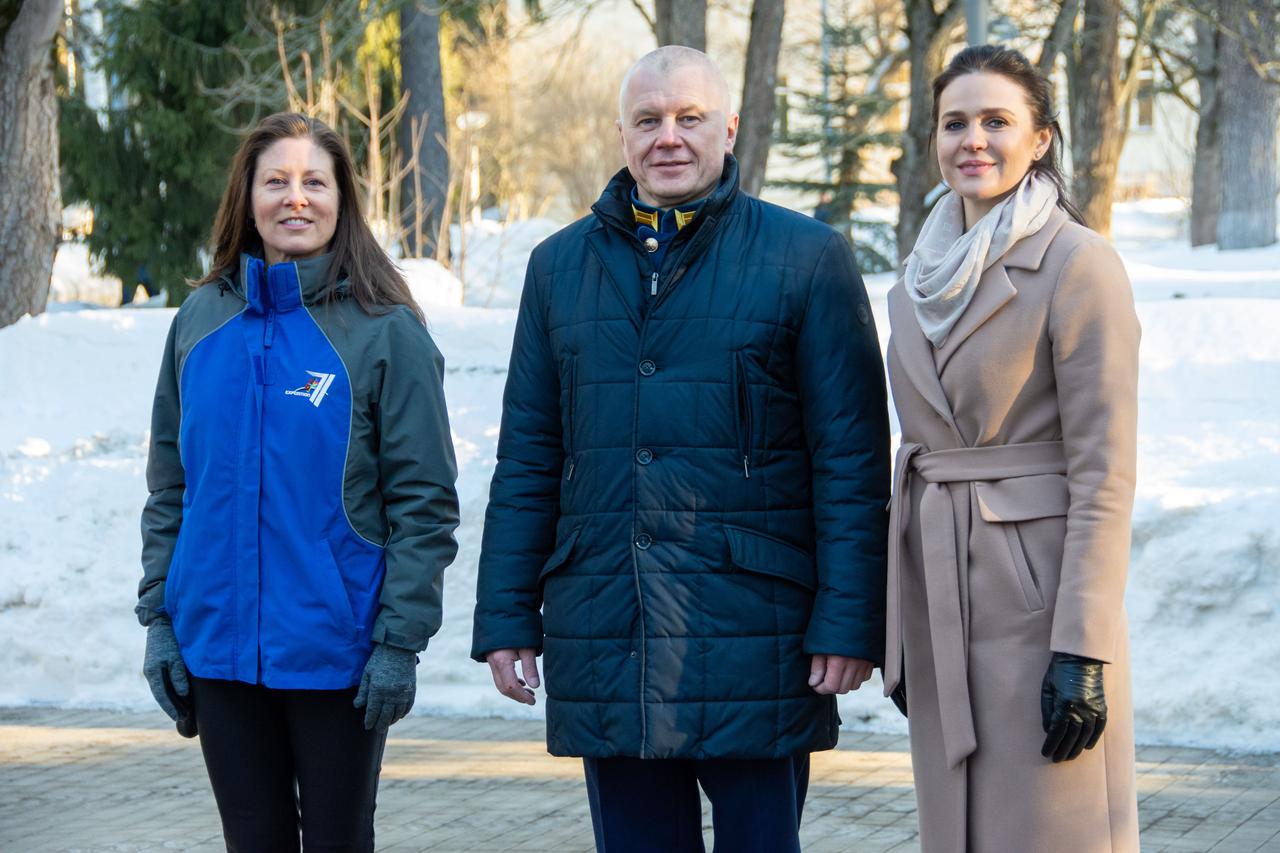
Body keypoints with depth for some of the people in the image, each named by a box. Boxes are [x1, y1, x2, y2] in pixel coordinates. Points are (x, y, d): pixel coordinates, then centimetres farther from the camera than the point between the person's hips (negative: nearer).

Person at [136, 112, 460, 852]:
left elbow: (425, 504, -7)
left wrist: (400, 640, -12)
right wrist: (159, 615, 5)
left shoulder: (385, 330, -6)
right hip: (219, 647, 4)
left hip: (337, 650, -3)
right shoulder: (202, 320, 7)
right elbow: (170, 487, 12)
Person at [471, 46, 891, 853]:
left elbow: (853, 459, -3)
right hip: (604, 649, 4)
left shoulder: (806, 256, 1)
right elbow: (528, 459, 13)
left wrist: (850, 622, -10)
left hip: (754, 635, -3)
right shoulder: (560, 265, 12)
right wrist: (506, 619, 7)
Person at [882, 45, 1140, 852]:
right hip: (942, 602, 7)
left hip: (1041, 596, -7)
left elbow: (1105, 471, -13)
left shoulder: (1081, 264, -10)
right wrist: (901, 630, 15)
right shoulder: (924, 280, 12)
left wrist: (1083, 650, -18)